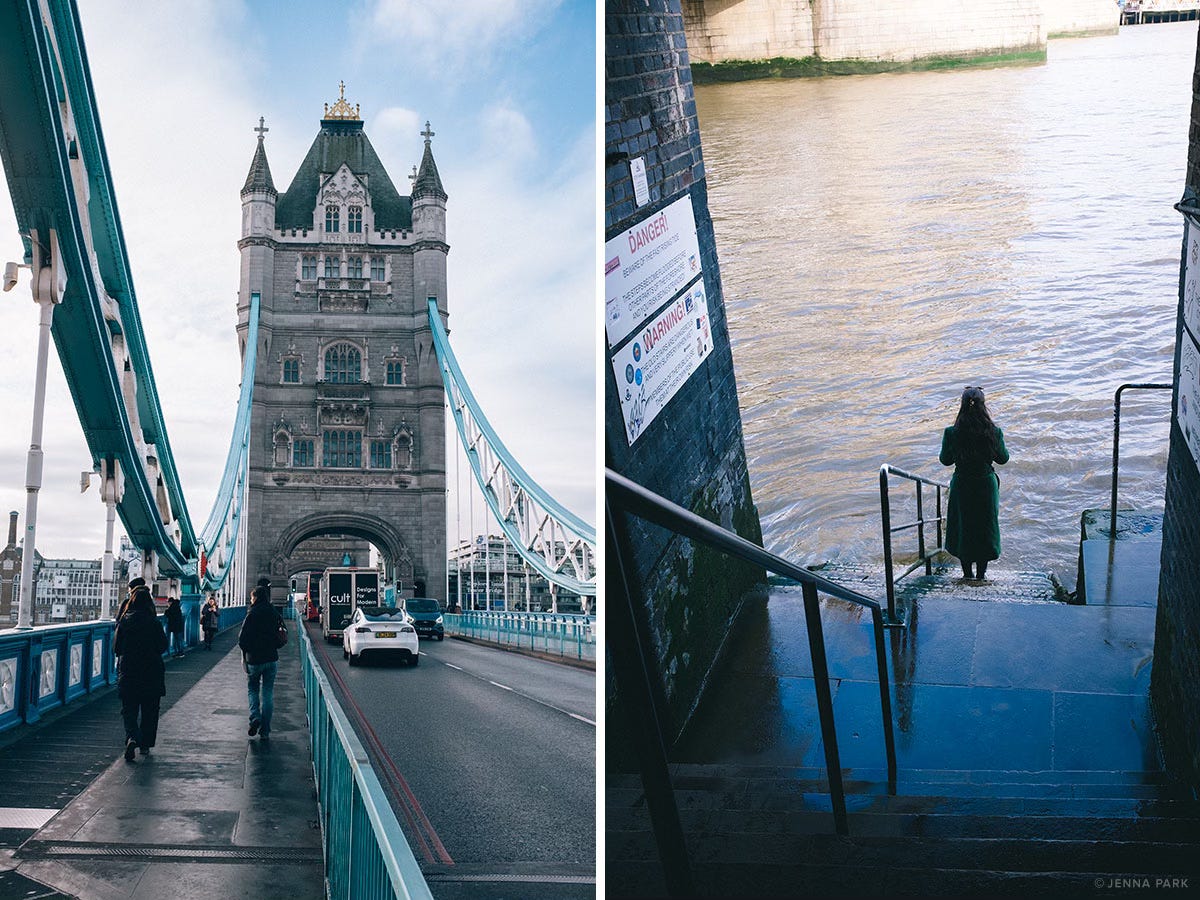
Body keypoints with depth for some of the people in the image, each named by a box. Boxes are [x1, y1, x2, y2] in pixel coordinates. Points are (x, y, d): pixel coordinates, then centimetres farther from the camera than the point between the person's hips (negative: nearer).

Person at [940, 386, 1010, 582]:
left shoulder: (951, 433, -16)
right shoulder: (994, 432, -14)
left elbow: (945, 460, -2)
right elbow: (1003, 458, 0)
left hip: (961, 486, 0)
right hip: (986, 484, 0)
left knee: (962, 526, 16)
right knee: (985, 526, 15)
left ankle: (967, 572, 21)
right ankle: (980, 573, 19)